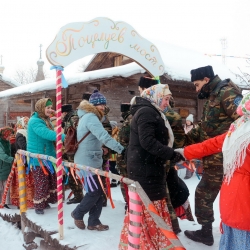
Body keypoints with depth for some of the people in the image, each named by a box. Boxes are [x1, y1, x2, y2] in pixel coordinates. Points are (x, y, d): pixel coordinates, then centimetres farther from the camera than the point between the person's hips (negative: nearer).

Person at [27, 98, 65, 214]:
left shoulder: (46, 120, 11)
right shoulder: (35, 121, -20)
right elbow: (47, 134, -35)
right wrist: (64, 137, -41)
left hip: (48, 157, 9)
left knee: (51, 180, 15)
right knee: (41, 183, -1)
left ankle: (45, 201, 29)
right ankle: (38, 206, 15)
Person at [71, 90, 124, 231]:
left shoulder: (88, 116, 16)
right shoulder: (91, 117, -18)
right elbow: (104, 137, -32)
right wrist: (122, 150, -36)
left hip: (93, 160, 10)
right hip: (88, 162, -10)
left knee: (98, 191, 10)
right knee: (95, 191, -2)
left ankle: (94, 222, 19)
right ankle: (78, 213, 20)